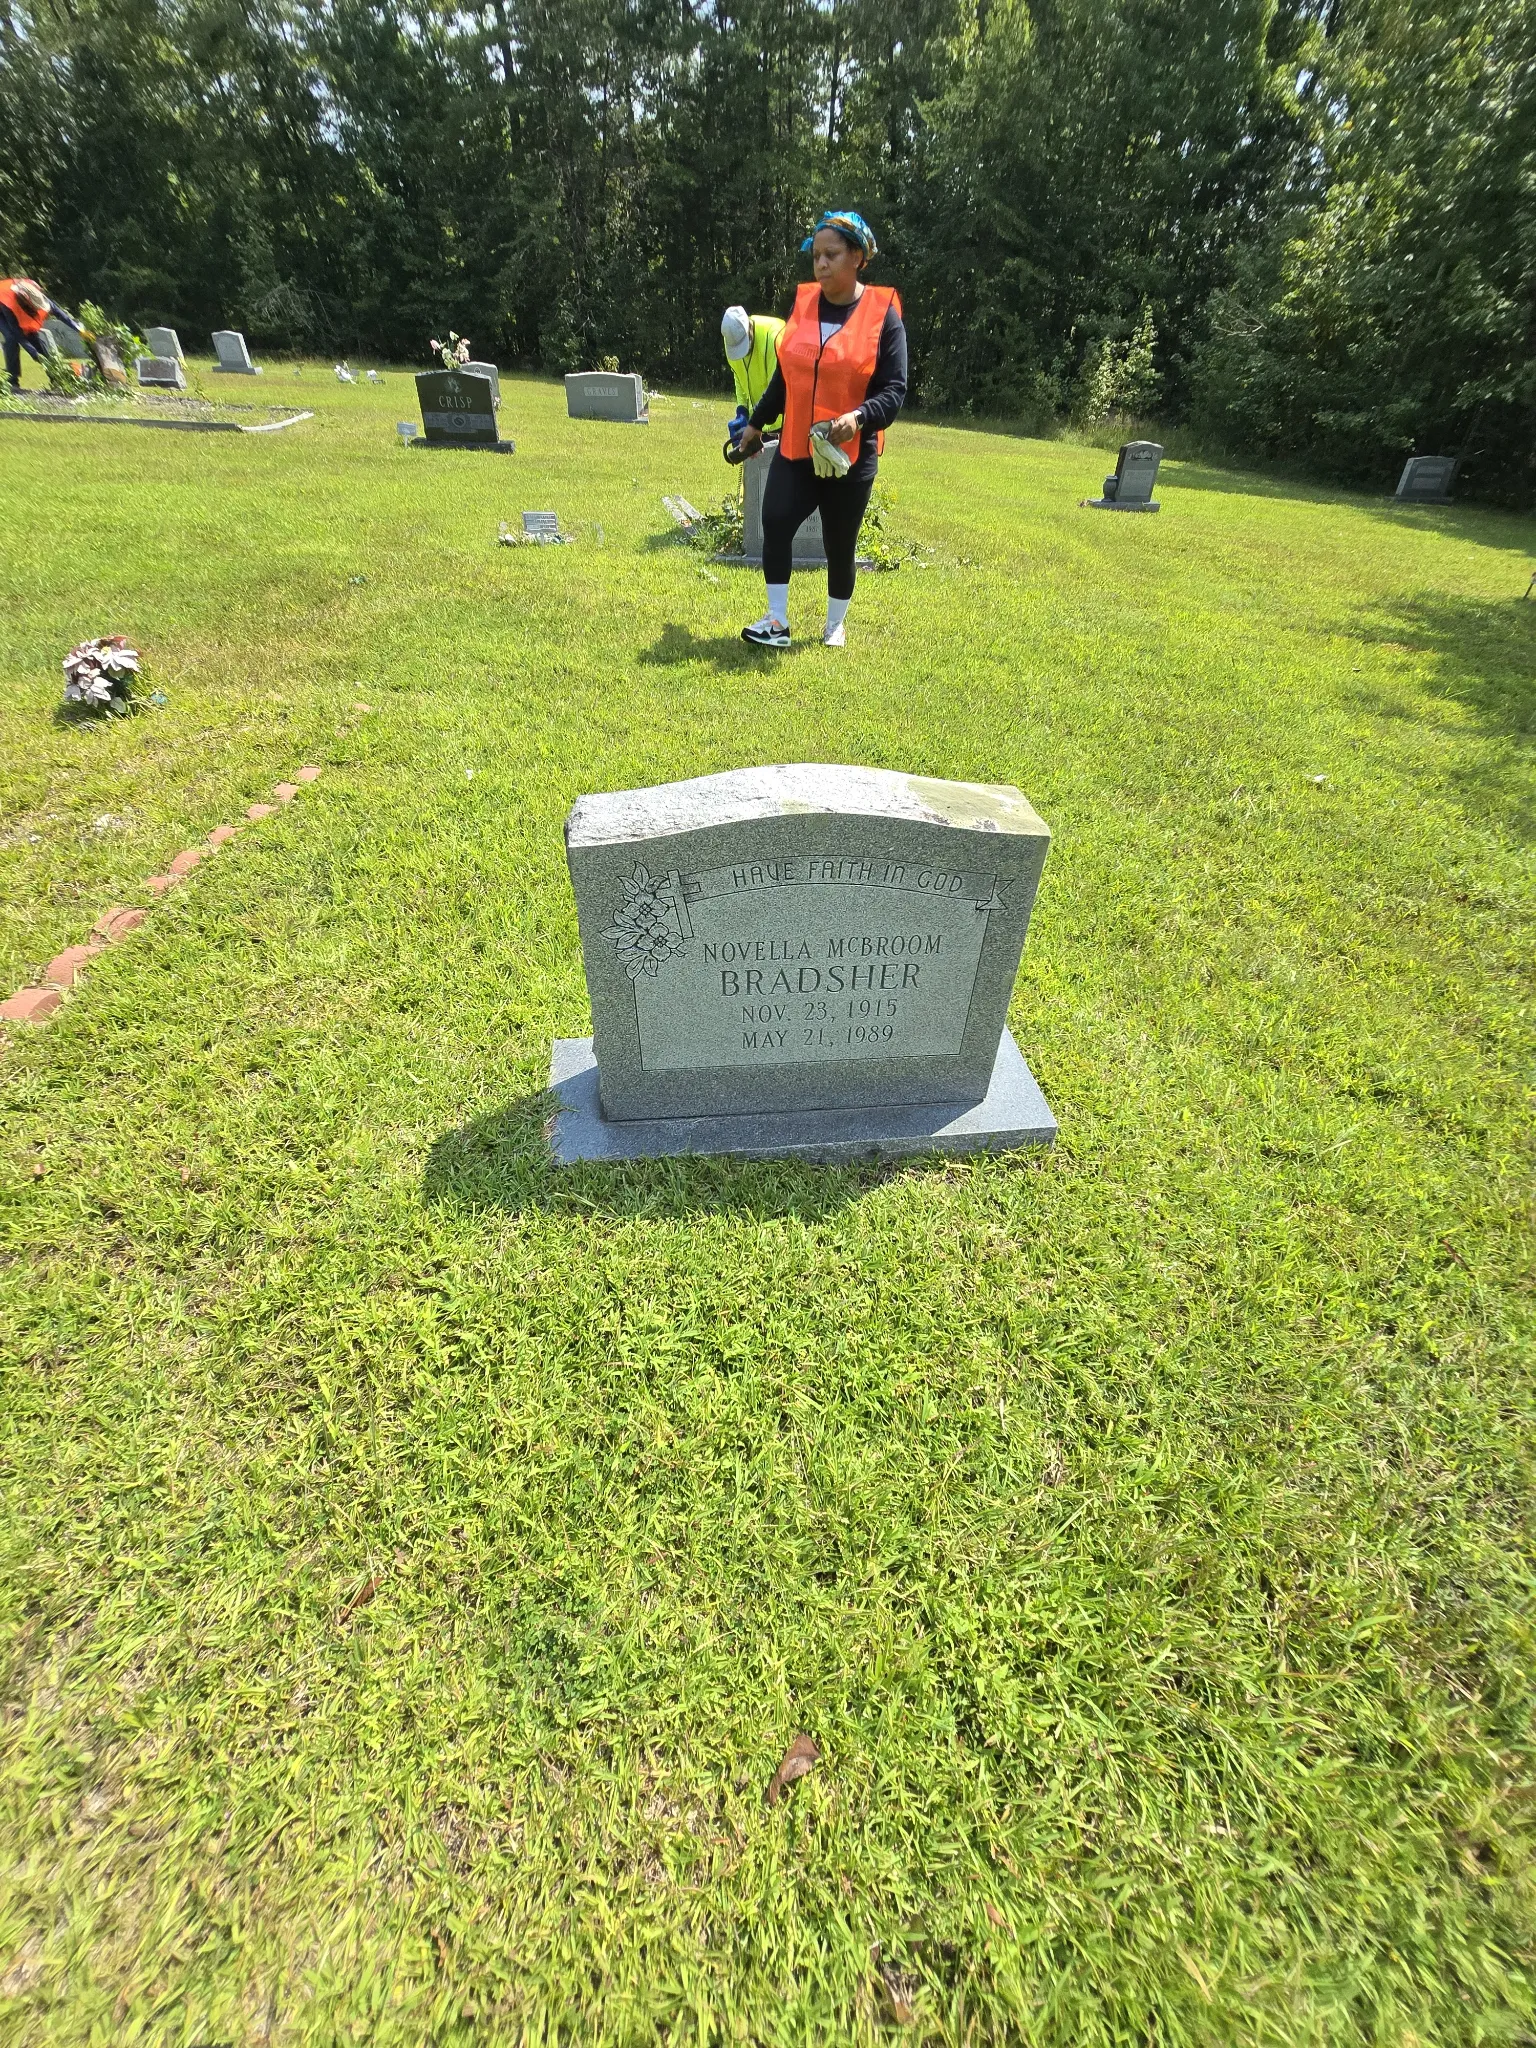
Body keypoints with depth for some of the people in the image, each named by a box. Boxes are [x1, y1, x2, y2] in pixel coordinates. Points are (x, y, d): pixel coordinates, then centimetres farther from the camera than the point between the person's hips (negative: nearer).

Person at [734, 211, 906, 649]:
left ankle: (834, 626, 23)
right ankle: (777, 621, -12)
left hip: (851, 457, -3)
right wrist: (756, 422, 26)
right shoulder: (803, 303, 10)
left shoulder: (883, 314, -4)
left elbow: (894, 389, -8)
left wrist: (859, 417, -27)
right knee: (774, 521, -19)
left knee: (840, 547, 3)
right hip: (795, 449, 3)